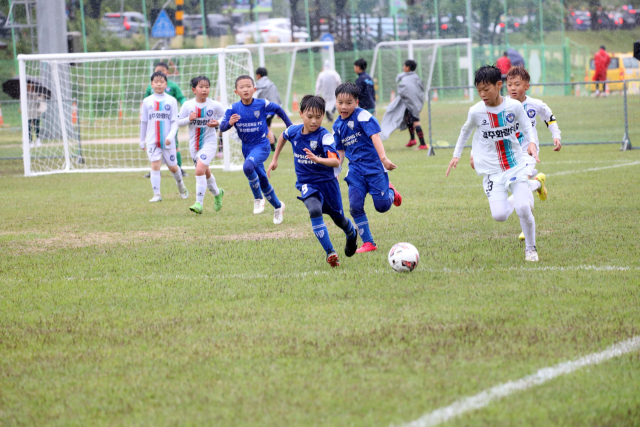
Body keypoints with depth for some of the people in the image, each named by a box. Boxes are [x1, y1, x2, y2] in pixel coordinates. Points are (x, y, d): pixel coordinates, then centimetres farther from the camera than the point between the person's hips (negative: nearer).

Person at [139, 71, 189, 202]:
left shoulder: (171, 101, 0)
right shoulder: (147, 101, 5)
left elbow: (175, 122, -3)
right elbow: (143, 122, 13)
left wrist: (171, 136, -17)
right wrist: (142, 141, 15)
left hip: (167, 141, 0)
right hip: (152, 141, 0)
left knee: (172, 167, 10)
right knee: (155, 165, -13)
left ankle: (181, 186, 37)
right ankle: (156, 194, -11)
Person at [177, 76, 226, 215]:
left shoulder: (215, 105, -7)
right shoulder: (187, 105, -4)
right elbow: (179, 122, 2)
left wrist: (218, 123, -13)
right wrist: (188, 119, -18)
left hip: (209, 142, -4)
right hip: (194, 144, 4)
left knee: (200, 170, -20)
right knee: (205, 172, 19)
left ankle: (199, 203, -16)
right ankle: (217, 193, 47)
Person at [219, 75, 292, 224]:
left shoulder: (262, 104, -13)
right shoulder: (233, 109, -9)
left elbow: (278, 110, 5)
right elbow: (222, 127, -16)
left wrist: (289, 126, 13)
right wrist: (229, 123, -38)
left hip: (262, 145, -4)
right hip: (247, 148, 4)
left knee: (248, 167, -32)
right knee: (263, 182, 14)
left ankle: (258, 199, -12)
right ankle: (278, 206, 37)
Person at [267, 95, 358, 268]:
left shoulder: (324, 136, -22)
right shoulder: (294, 131, -7)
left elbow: (336, 162, -34)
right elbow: (283, 137, 20)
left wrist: (317, 159, -51)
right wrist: (274, 159, 24)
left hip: (327, 181, -2)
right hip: (306, 182, 2)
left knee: (338, 218, 15)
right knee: (315, 211, -26)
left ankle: (352, 234, 53)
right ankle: (330, 253, -27)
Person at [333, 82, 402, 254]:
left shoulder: (362, 116, -10)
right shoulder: (338, 125, 10)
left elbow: (375, 136, -21)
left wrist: (383, 158, -33)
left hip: (373, 165, -5)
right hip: (356, 170, 5)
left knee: (382, 206, -7)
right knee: (355, 206, -7)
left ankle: (390, 192, 29)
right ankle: (368, 242, 4)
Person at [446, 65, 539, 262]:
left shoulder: (514, 106, -5)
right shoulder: (476, 111, -4)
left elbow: (527, 129, 7)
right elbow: (466, 131, 15)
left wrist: (532, 144, -13)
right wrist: (456, 155, 17)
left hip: (516, 166, 0)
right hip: (492, 170, 0)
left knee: (523, 209, -14)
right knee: (499, 215, -14)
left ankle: (531, 248, 10)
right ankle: (509, 203, 24)